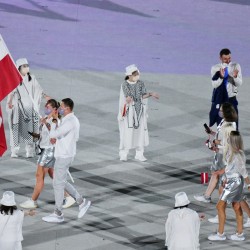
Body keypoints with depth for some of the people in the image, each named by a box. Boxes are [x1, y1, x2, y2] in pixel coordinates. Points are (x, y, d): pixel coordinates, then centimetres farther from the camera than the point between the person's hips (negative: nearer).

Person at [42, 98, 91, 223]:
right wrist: (56, 138, 6)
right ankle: (82, 202, 21)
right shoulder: (72, 119, 9)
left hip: (63, 156, -10)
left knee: (58, 184, 0)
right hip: (64, 155, 10)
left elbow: (52, 134, -25)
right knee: (61, 182, 19)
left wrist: (54, 120, -11)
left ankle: (58, 214, 10)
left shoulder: (69, 122, -24)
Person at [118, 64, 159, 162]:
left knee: (140, 131, 4)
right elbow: (128, 96, -20)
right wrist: (129, 99, -43)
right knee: (127, 132, -5)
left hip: (140, 110, 4)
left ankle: (139, 154, 12)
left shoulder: (141, 84, 4)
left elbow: (143, 96, -2)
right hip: (129, 110, -4)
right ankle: (123, 154, 3)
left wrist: (151, 94, -20)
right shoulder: (125, 85, -8)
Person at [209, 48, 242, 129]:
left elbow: (239, 84, -8)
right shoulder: (215, 68, -7)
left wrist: (235, 77, -29)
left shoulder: (236, 66, -6)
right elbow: (214, 85, -13)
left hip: (231, 98, 0)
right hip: (219, 99, 0)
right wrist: (221, 77, -31)